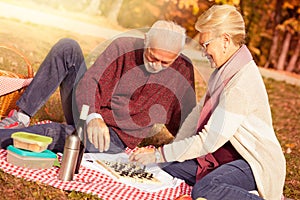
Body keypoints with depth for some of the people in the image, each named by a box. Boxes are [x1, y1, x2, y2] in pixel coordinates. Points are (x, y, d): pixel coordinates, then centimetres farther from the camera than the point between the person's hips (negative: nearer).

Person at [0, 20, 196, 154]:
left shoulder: (183, 71, -9)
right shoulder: (123, 47, -11)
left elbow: (187, 126, 0)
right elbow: (89, 82, -18)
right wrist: (93, 117, -36)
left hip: (114, 138, -2)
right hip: (87, 115, 2)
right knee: (67, 47, -15)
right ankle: (22, 117, -14)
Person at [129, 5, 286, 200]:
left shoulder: (242, 83, -25)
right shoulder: (225, 70, 6)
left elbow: (210, 140, -27)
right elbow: (200, 111, 12)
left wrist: (158, 154, -21)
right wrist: (173, 148, 4)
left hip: (256, 162, -10)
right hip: (227, 154, 10)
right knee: (168, 165, -3)